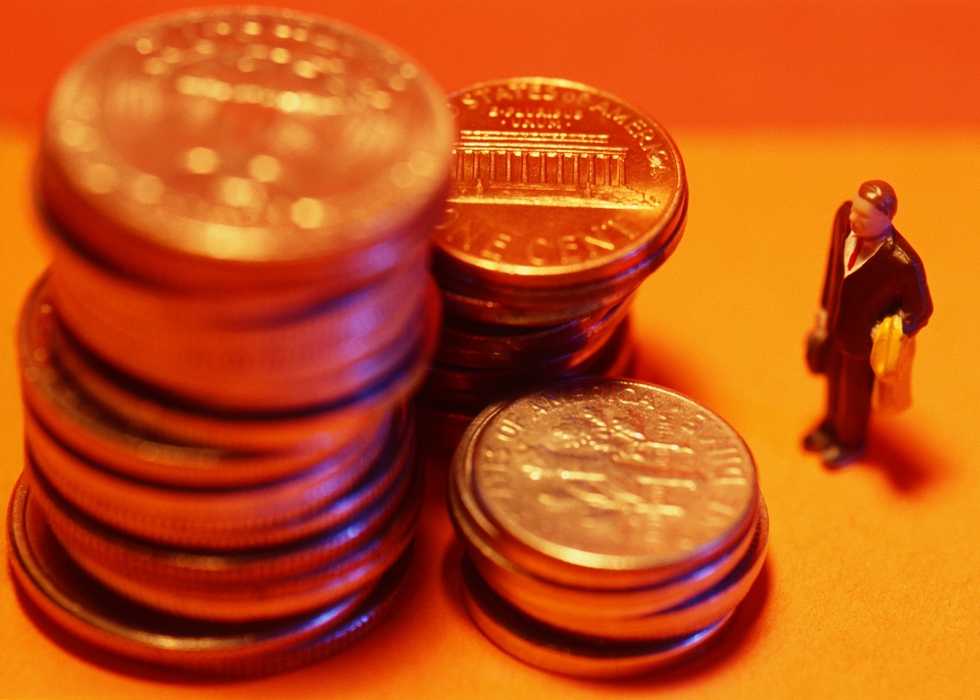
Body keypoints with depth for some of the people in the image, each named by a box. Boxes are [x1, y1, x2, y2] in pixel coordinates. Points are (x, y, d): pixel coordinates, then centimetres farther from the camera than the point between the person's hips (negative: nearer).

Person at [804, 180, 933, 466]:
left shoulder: (903, 263, -42)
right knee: (834, 378, 33)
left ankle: (851, 441, 57)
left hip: (864, 340, -5)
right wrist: (825, 309, 6)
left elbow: (920, 310, -22)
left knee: (855, 393, 25)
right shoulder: (845, 215, -26)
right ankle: (832, 424, 65)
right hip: (836, 325, 5)